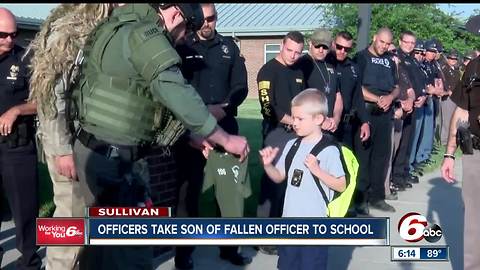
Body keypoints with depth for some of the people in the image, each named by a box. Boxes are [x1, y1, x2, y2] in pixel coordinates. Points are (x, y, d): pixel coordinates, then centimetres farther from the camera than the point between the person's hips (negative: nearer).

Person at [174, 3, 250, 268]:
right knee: (189, 189, 3)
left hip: (225, 127, 3)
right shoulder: (182, 47, 1)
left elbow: (241, 86, 7)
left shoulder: (229, 47, 10)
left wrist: (224, 108, -11)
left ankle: (229, 247, 19)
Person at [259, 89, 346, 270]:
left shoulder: (329, 151, -13)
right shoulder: (291, 145, 5)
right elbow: (279, 177, 13)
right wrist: (268, 165, -5)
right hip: (290, 221, 6)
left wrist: (317, 170, -21)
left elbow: (341, 186, -11)